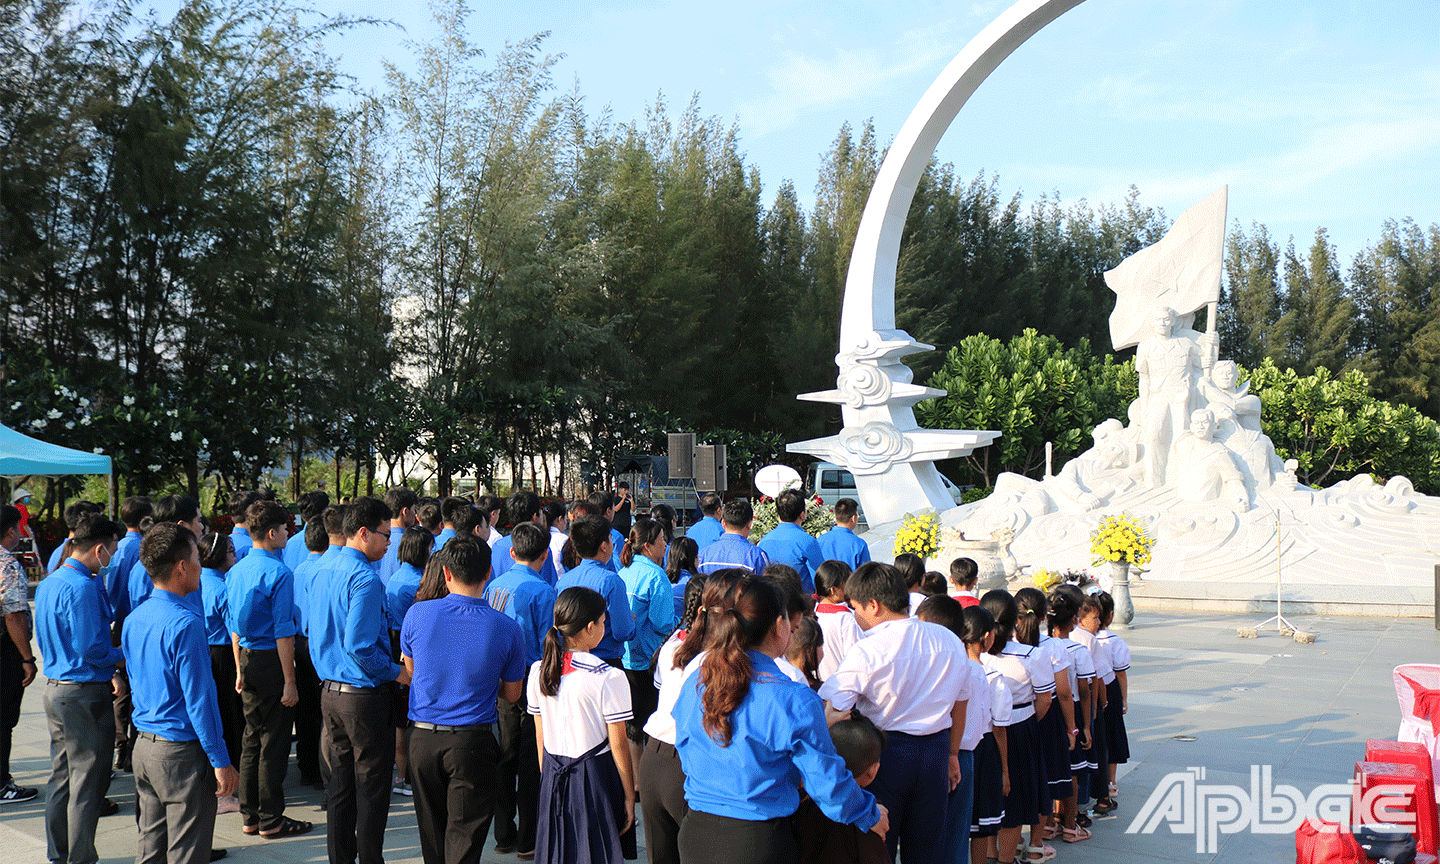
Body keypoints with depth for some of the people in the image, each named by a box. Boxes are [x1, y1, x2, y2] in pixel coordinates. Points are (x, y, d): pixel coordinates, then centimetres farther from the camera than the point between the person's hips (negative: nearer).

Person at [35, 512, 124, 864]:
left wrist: (106, 673, 17)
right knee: (88, 782, 0)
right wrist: (123, 657, -4)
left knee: (62, 778, 17)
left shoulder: (48, 583, 11)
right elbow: (91, 648, -22)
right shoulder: (83, 587, -19)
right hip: (86, 695, -10)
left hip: (56, 689, 10)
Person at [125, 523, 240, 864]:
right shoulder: (185, 623, -19)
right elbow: (198, 699, -19)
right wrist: (220, 761, -14)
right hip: (182, 752, -8)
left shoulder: (134, 619, 6)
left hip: (144, 746, 8)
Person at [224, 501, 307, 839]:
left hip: (247, 659, 8)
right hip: (271, 660, -8)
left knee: (252, 740, 15)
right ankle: (270, 820, 7)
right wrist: (290, 681, -15)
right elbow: (283, 632, -17)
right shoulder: (278, 573, -16)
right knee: (274, 744, 1)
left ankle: (250, 816, 23)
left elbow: (233, 625, 14)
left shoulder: (236, 571, 8)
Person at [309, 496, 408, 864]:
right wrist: (397, 672, -12)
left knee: (340, 783, 16)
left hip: (330, 692, 9)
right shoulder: (365, 579, -19)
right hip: (365, 695, -9)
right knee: (371, 788, 3)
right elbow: (360, 646, -23)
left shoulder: (323, 571, 8)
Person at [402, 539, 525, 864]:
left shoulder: (417, 614, -6)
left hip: (423, 739, 2)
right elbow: (511, 694, 4)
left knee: (432, 832, 19)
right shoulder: (507, 629, -10)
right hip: (473, 742, -2)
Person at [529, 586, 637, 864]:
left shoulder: (538, 672, -1)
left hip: (553, 778, 5)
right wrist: (629, 796, -3)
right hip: (596, 776, -5)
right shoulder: (608, 678, -16)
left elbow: (540, 736, 7)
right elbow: (618, 744, -12)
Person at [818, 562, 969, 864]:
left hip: (887, 751, -5)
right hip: (936, 749, 5)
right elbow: (959, 705, 12)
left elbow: (830, 712, -20)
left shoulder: (866, 652, -17)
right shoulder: (949, 641, 1)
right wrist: (951, 754, 24)